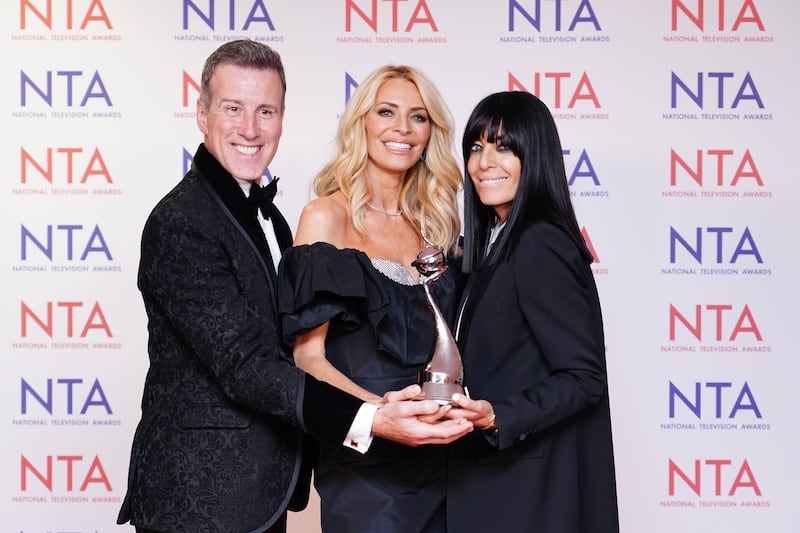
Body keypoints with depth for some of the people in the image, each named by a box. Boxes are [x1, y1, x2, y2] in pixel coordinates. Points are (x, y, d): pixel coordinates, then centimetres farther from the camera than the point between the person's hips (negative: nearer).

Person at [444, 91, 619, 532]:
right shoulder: (496, 242, 11)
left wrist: (497, 418, -30)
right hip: (487, 472, 9)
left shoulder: (540, 246, -17)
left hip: (527, 486, -9)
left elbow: (583, 377, -20)